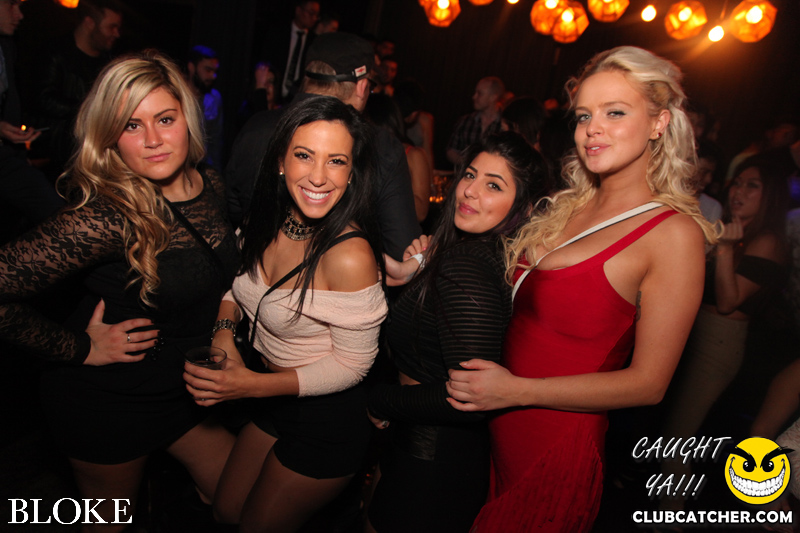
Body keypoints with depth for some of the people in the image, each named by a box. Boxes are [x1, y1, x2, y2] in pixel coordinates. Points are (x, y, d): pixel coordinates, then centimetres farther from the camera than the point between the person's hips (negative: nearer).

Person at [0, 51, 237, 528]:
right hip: (111, 406, -5)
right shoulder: (108, 217, -29)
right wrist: (80, 348, -20)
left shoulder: (211, 187, -6)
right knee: (111, 517, 21)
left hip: (188, 389, 6)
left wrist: (225, 304, -1)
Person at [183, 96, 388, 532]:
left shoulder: (349, 255, -31)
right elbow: (238, 277, 10)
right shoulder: (269, 222, -9)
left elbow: (351, 364, -20)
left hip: (328, 420, -7)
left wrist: (253, 386, -23)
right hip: (275, 397, 7)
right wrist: (223, 329, -9)